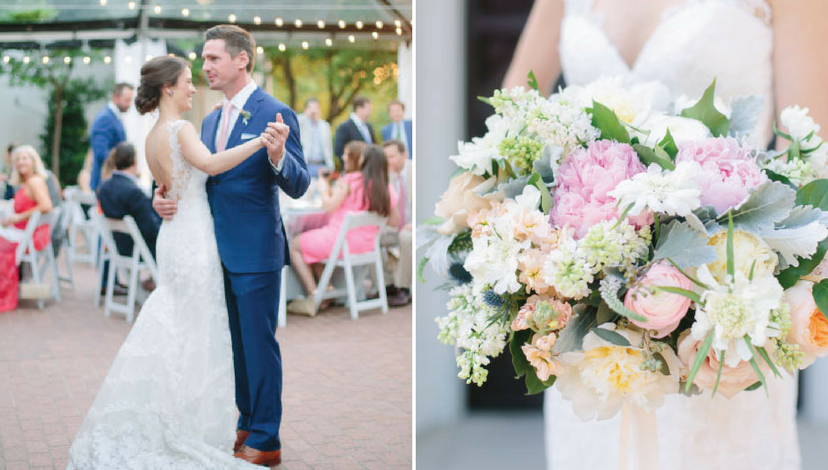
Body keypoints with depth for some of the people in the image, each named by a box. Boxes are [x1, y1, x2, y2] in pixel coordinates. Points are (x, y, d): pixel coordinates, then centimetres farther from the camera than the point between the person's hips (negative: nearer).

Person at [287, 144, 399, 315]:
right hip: (368, 245, 7)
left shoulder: (349, 181, -16)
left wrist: (324, 189, -1)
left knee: (295, 245, 13)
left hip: (342, 240, -7)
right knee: (314, 242, 31)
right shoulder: (388, 190, -1)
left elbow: (329, 206, -20)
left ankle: (313, 297, 4)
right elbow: (394, 221, 8)